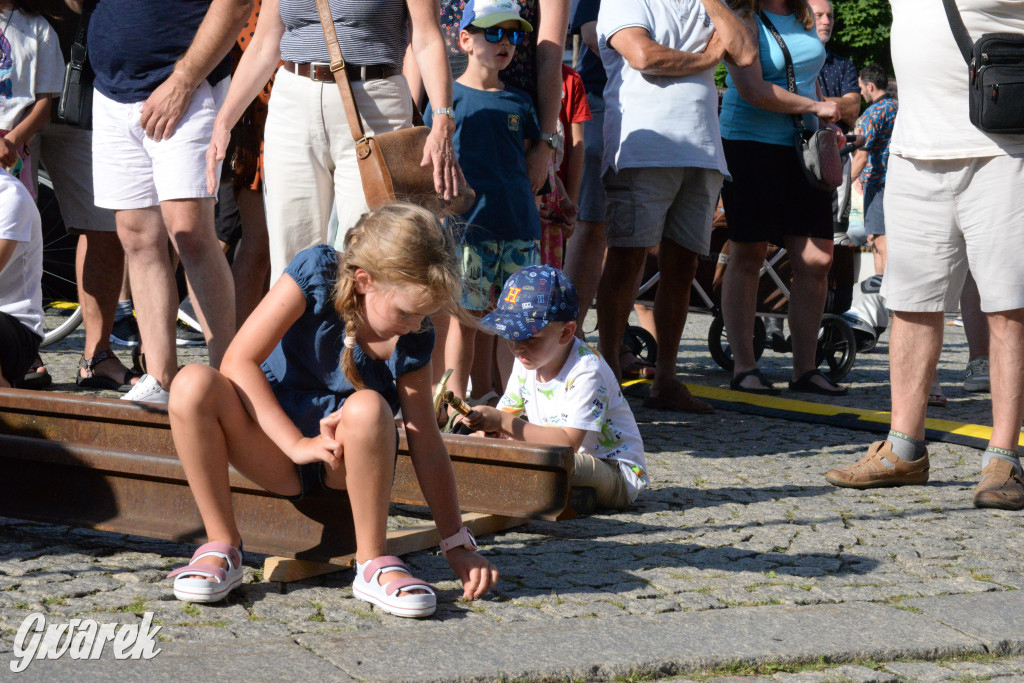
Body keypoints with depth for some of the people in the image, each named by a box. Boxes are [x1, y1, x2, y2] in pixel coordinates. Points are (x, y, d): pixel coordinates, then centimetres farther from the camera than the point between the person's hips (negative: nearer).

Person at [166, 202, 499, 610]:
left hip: (347, 464, 0)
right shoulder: (315, 274, -15)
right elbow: (238, 361, -18)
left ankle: (373, 564, -20)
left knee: (367, 408, -36)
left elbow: (426, 448, -3)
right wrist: (297, 443, -25)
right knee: (193, 384, -30)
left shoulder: (412, 342, -9)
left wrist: (458, 545, -5)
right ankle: (221, 548, -18)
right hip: (273, 450, 0)